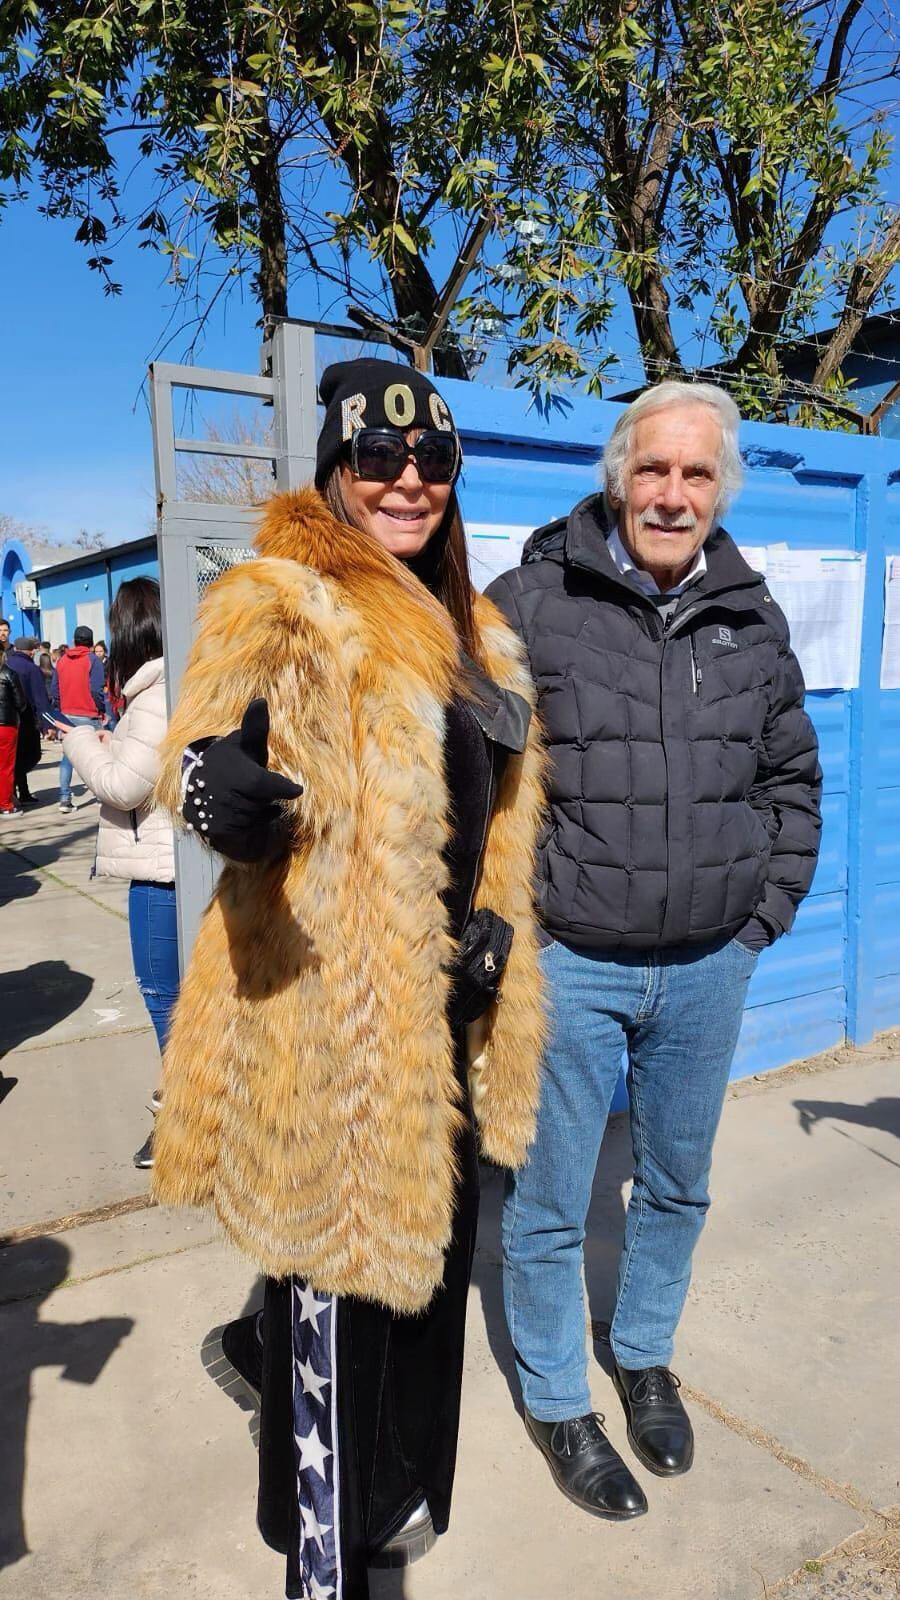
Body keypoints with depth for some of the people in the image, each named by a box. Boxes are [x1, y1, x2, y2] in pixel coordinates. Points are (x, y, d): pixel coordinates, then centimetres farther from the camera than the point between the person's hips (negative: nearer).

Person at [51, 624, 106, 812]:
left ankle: (64, 798, 1)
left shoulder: (62, 660, 7)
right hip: (88, 716, -4)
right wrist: (102, 711, -1)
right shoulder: (92, 659, -7)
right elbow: (96, 690, -13)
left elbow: (54, 690, 7)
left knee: (67, 756, 7)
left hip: (67, 715, 4)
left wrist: (58, 712, 16)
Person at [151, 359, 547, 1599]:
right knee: (342, 1288, 5)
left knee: (421, 1258, 22)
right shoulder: (280, 604, -10)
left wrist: (494, 925, 3)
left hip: (441, 1009, 8)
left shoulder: (469, 632, 13)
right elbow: (204, 740, -24)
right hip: (326, 1007, -8)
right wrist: (215, 781, -47)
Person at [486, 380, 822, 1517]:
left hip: (708, 967, 4)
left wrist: (764, 915, 6)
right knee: (549, 1204, 9)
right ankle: (556, 1402, 35)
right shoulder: (529, 603, -8)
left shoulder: (751, 620, 4)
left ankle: (645, 1357, 47)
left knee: (677, 1184, 21)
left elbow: (793, 778, 13)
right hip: (565, 963, -4)